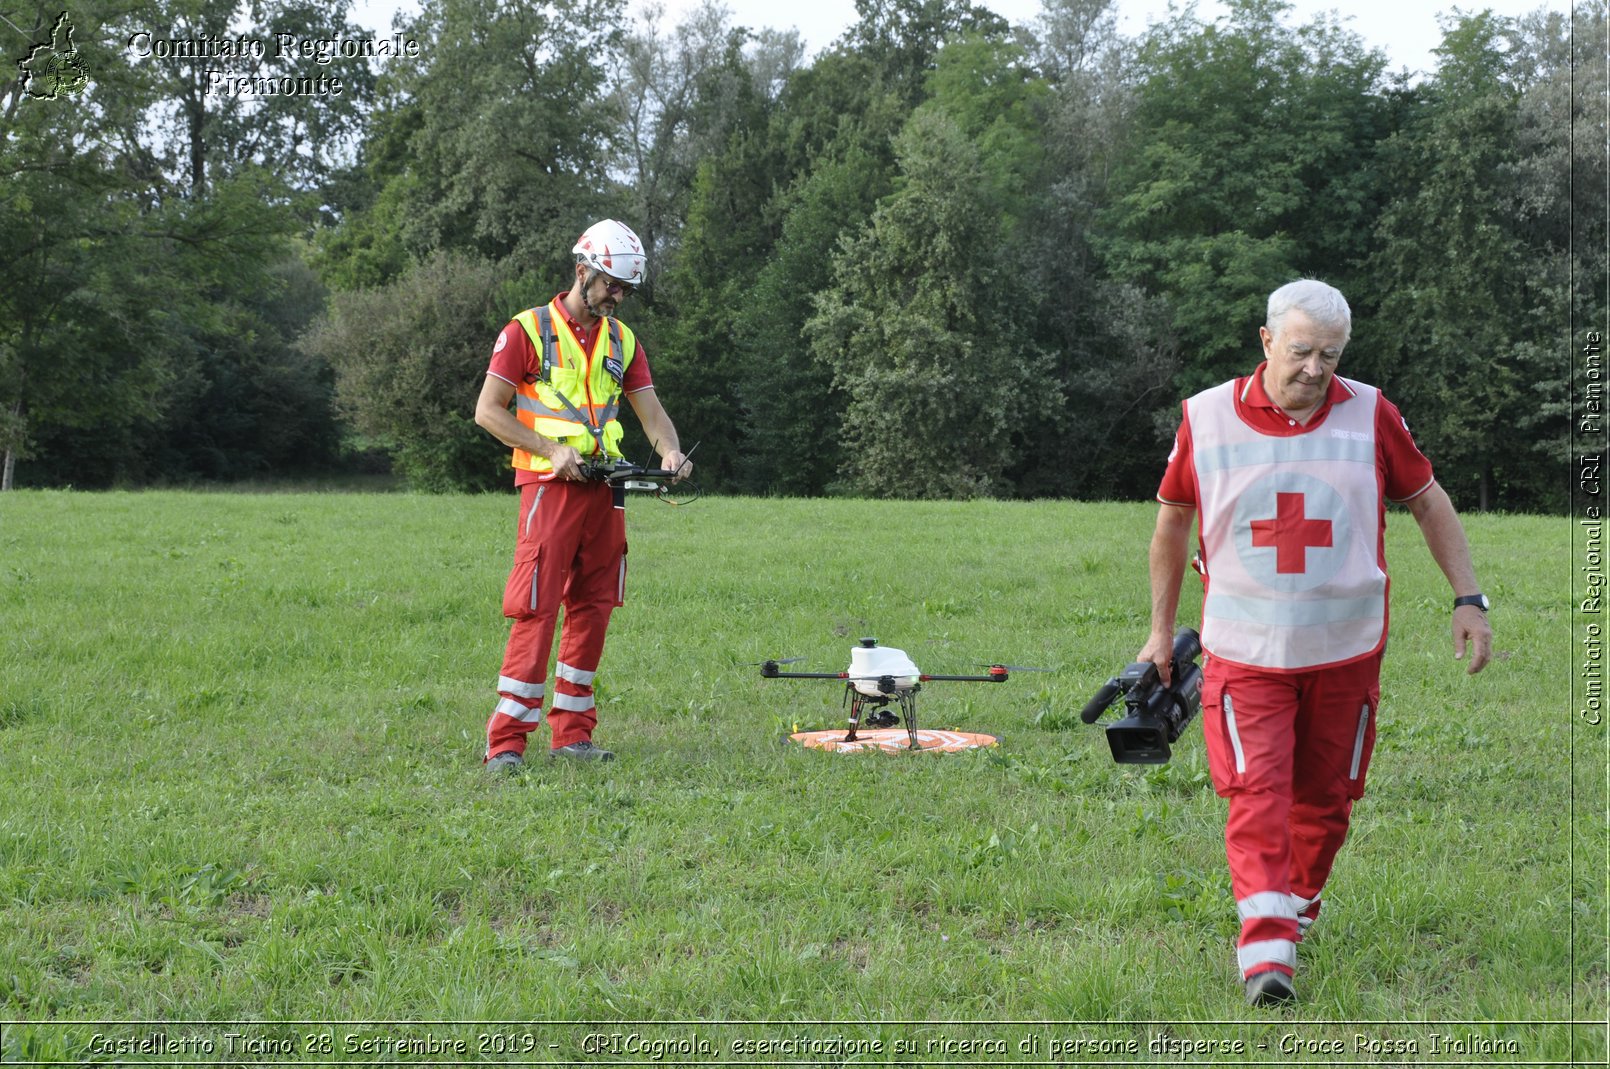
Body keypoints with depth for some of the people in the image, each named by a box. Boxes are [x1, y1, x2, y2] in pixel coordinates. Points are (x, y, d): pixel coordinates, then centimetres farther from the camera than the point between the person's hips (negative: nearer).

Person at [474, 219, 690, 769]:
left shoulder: (622, 341, 15)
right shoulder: (528, 330, -2)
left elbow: (651, 411, 11)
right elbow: (488, 409, -5)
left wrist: (670, 451, -11)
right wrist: (552, 451, -14)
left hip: (604, 490, 6)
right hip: (549, 486, -6)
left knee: (593, 609, 7)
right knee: (536, 610, -11)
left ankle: (572, 733, 16)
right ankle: (506, 741, -8)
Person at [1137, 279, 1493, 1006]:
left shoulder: (1371, 415, -1)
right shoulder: (1206, 418, -3)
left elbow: (1428, 501, 9)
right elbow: (1172, 519, 10)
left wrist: (1467, 598, 2)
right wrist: (1161, 629, 13)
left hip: (1345, 650, 2)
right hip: (1245, 652, -1)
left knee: (1324, 798, 11)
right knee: (1256, 794, -13)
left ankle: (1298, 903, 36)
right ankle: (1265, 950, -16)